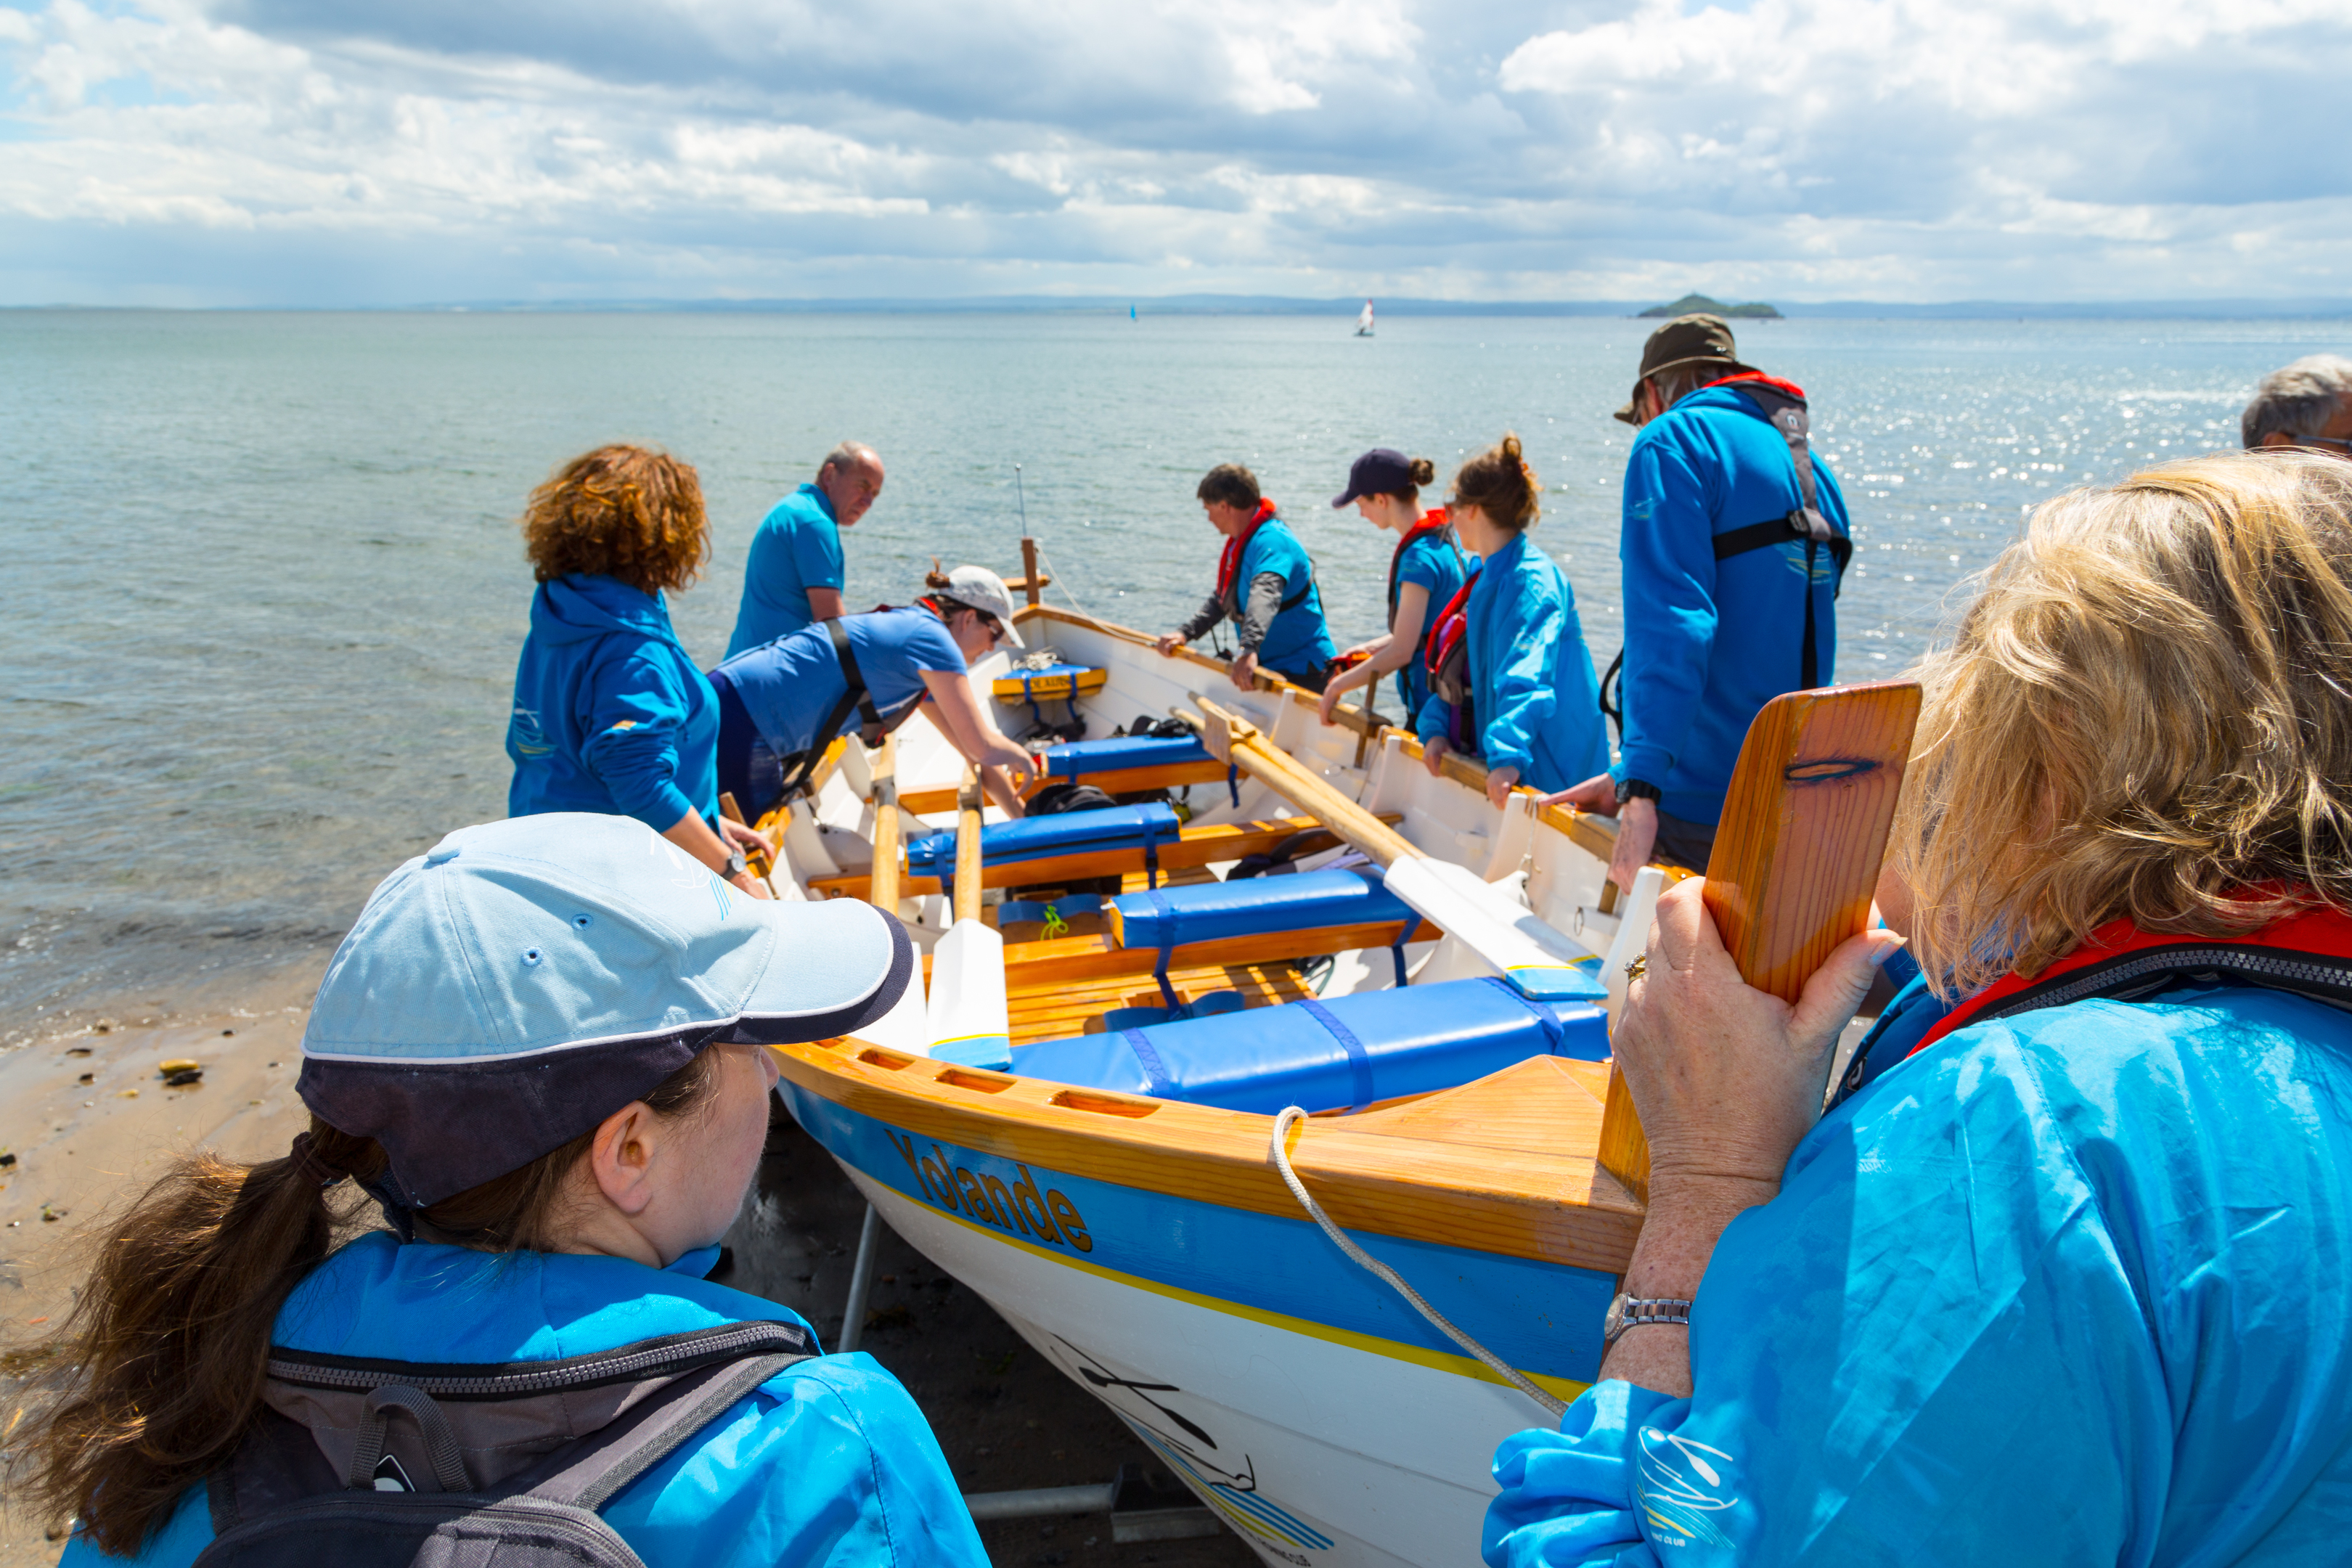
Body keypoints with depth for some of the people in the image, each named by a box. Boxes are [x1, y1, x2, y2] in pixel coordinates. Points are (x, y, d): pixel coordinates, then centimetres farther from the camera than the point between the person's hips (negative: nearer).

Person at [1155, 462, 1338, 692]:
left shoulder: (1272, 541, -20)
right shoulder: (1241, 542, 14)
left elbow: (1265, 595, -39)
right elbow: (1222, 599, 21)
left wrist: (1249, 649, -54)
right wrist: (1185, 632, 7)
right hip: (1269, 665, 10)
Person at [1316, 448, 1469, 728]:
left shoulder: (1419, 558, -20)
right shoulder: (1445, 535, 9)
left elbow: (1401, 652, -22)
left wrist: (1338, 686, -13)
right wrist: (1373, 647, 15)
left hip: (1432, 706, -9)